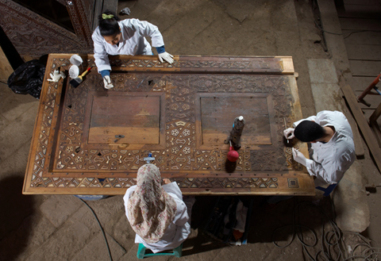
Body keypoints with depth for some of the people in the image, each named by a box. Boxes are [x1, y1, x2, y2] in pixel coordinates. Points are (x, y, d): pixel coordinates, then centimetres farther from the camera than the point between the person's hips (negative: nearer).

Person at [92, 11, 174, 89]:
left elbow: (153, 30, -26)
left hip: (141, 55, -1)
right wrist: (105, 75, -38)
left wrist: (161, 51, -22)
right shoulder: (97, 35, -34)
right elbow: (100, 56, -23)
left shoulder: (131, 26, -42)